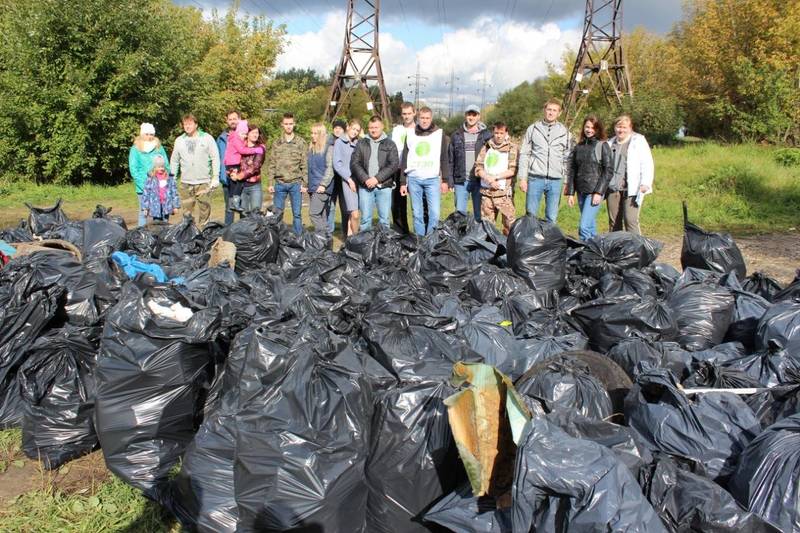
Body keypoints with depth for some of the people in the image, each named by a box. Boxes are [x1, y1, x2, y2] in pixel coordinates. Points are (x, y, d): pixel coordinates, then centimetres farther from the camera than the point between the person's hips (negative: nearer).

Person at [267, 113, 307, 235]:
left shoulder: (301, 142, 2)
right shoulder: (276, 143, 9)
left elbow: (305, 165, 0)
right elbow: (272, 164, 9)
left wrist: (304, 183, -6)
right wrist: (271, 183, 3)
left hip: (295, 183, -2)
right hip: (279, 183, 2)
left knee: (297, 214, 2)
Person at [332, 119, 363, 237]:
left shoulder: (357, 144, 17)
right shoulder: (339, 142, 3)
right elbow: (337, 164, -3)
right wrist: (349, 179, -7)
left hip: (358, 180, 5)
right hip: (347, 180, -5)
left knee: (350, 213, 6)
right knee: (355, 214, -14)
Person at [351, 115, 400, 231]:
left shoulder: (390, 144, 7)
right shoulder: (361, 144, 11)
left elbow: (394, 164, -4)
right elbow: (354, 163, 3)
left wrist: (377, 178, -12)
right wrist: (365, 179, -11)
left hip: (384, 187, -1)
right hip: (365, 187, 1)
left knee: (384, 219, 2)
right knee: (365, 218, 2)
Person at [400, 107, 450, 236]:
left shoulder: (439, 134, 6)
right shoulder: (411, 135, 11)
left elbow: (444, 159, 6)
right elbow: (404, 160, 13)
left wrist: (445, 180, 0)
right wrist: (403, 182, 8)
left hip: (433, 179, -2)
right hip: (414, 179, 2)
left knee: (434, 213, -8)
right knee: (417, 214, 4)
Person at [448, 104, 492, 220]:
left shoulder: (487, 135, 3)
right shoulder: (456, 135, 9)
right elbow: (450, 160, 10)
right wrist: (450, 181, 3)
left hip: (480, 181, -1)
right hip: (461, 181, 1)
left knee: (480, 214, 4)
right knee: (459, 212, 0)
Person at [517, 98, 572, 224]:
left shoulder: (565, 132, 9)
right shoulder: (533, 129, 6)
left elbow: (567, 159, 11)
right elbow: (524, 154, 5)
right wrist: (522, 178, -2)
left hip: (555, 180, 1)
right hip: (535, 179, -1)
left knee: (552, 218, 4)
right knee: (530, 215, 3)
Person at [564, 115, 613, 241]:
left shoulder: (602, 146, -2)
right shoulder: (578, 146, 12)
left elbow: (608, 171, -6)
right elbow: (572, 170, 12)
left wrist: (599, 192, -14)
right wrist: (570, 193, 6)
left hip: (595, 192, -5)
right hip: (581, 192, 5)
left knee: (584, 226, -16)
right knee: (591, 226, 12)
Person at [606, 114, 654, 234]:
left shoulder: (638, 141, 2)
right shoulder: (610, 144, 17)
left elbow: (647, 164, -4)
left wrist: (645, 183, -14)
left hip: (631, 189, -5)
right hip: (613, 188, 5)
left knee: (631, 220, -12)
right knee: (614, 222, 6)